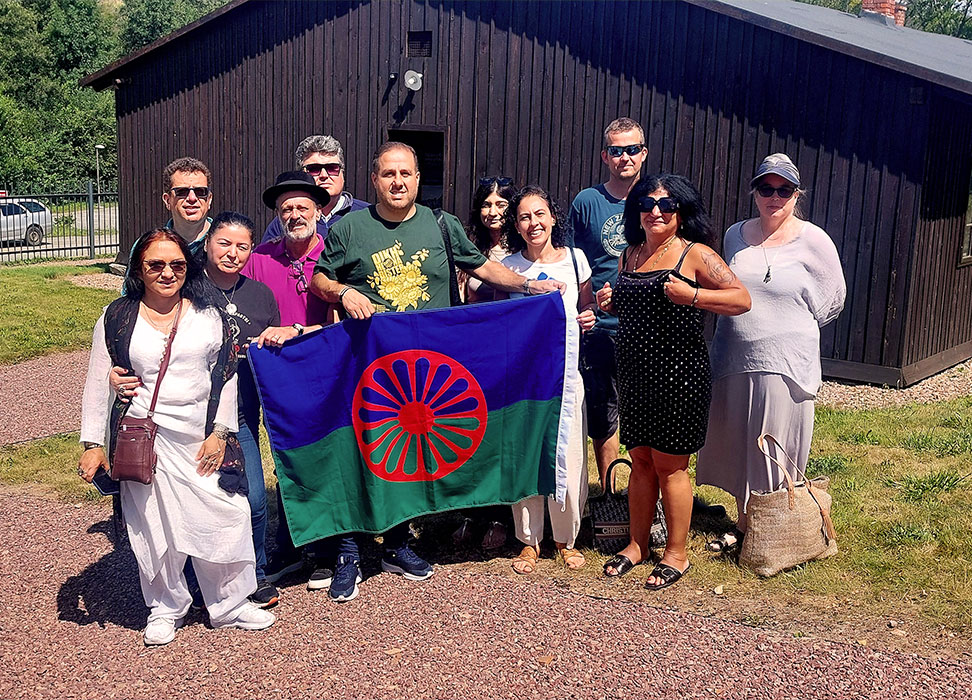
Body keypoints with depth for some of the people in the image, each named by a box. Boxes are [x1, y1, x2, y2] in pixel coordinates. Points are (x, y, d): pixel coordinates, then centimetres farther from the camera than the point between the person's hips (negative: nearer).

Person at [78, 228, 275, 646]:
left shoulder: (207, 314, 6)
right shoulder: (117, 318, 3)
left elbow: (226, 374, 7)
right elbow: (97, 385, 4)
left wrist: (220, 431, -1)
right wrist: (93, 444, -1)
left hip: (203, 436, 1)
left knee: (225, 515, 0)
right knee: (155, 524, 1)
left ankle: (230, 603, 19)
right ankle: (165, 608, 22)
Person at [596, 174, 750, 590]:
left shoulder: (695, 255, -7)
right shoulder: (630, 255, 12)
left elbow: (742, 299, -11)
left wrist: (692, 295, -23)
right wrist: (610, 303, 5)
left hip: (678, 372, -6)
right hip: (634, 371, 6)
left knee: (670, 465, 2)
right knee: (640, 460, 13)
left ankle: (676, 554, 16)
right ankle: (638, 544, 27)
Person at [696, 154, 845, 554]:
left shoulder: (813, 241, -6)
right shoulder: (736, 236, 8)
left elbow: (833, 300, 3)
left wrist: (787, 328, 6)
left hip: (784, 363, -5)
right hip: (732, 357, 5)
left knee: (776, 456, 3)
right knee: (737, 447, 12)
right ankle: (744, 526, 27)